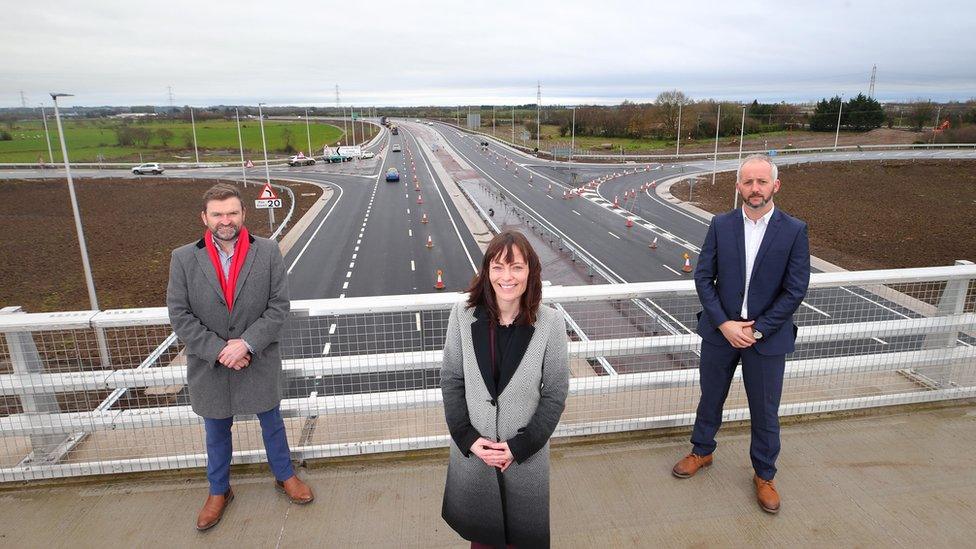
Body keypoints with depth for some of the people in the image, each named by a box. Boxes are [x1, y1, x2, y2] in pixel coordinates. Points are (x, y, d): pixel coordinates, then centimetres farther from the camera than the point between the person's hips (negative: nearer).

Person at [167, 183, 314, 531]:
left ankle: (284, 476, 42)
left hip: (259, 361, 0)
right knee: (216, 431, 20)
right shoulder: (183, 259, -8)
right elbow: (180, 316, -9)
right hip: (209, 366, 1)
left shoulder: (268, 252, -9)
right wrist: (219, 351, -17)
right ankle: (219, 492, 42)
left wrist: (247, 343, -20)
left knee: (271, 422, 18)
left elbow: (278, 305, -10)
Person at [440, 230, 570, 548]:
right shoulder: (463, 315, -12)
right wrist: (468, 438, -10)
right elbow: (451, 380, -4)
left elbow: (555, 393, -9)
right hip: (471, 449, 1)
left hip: (526, 453, -1)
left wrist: (520, 446, -12)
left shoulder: (550, 323, -15)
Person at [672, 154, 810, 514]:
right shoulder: (721, 225, -4)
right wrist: (724, 324, -13)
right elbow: (703, 278, -4)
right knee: (710, 398, 18)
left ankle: (764, 474, 34)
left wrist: (757, 330, -14)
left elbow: (795, 291, -10)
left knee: (765, 412, 12)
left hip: (767, 336, -1)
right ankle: (702, 451, 42)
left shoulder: (794, 231, -8)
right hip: (720, 331, 2)